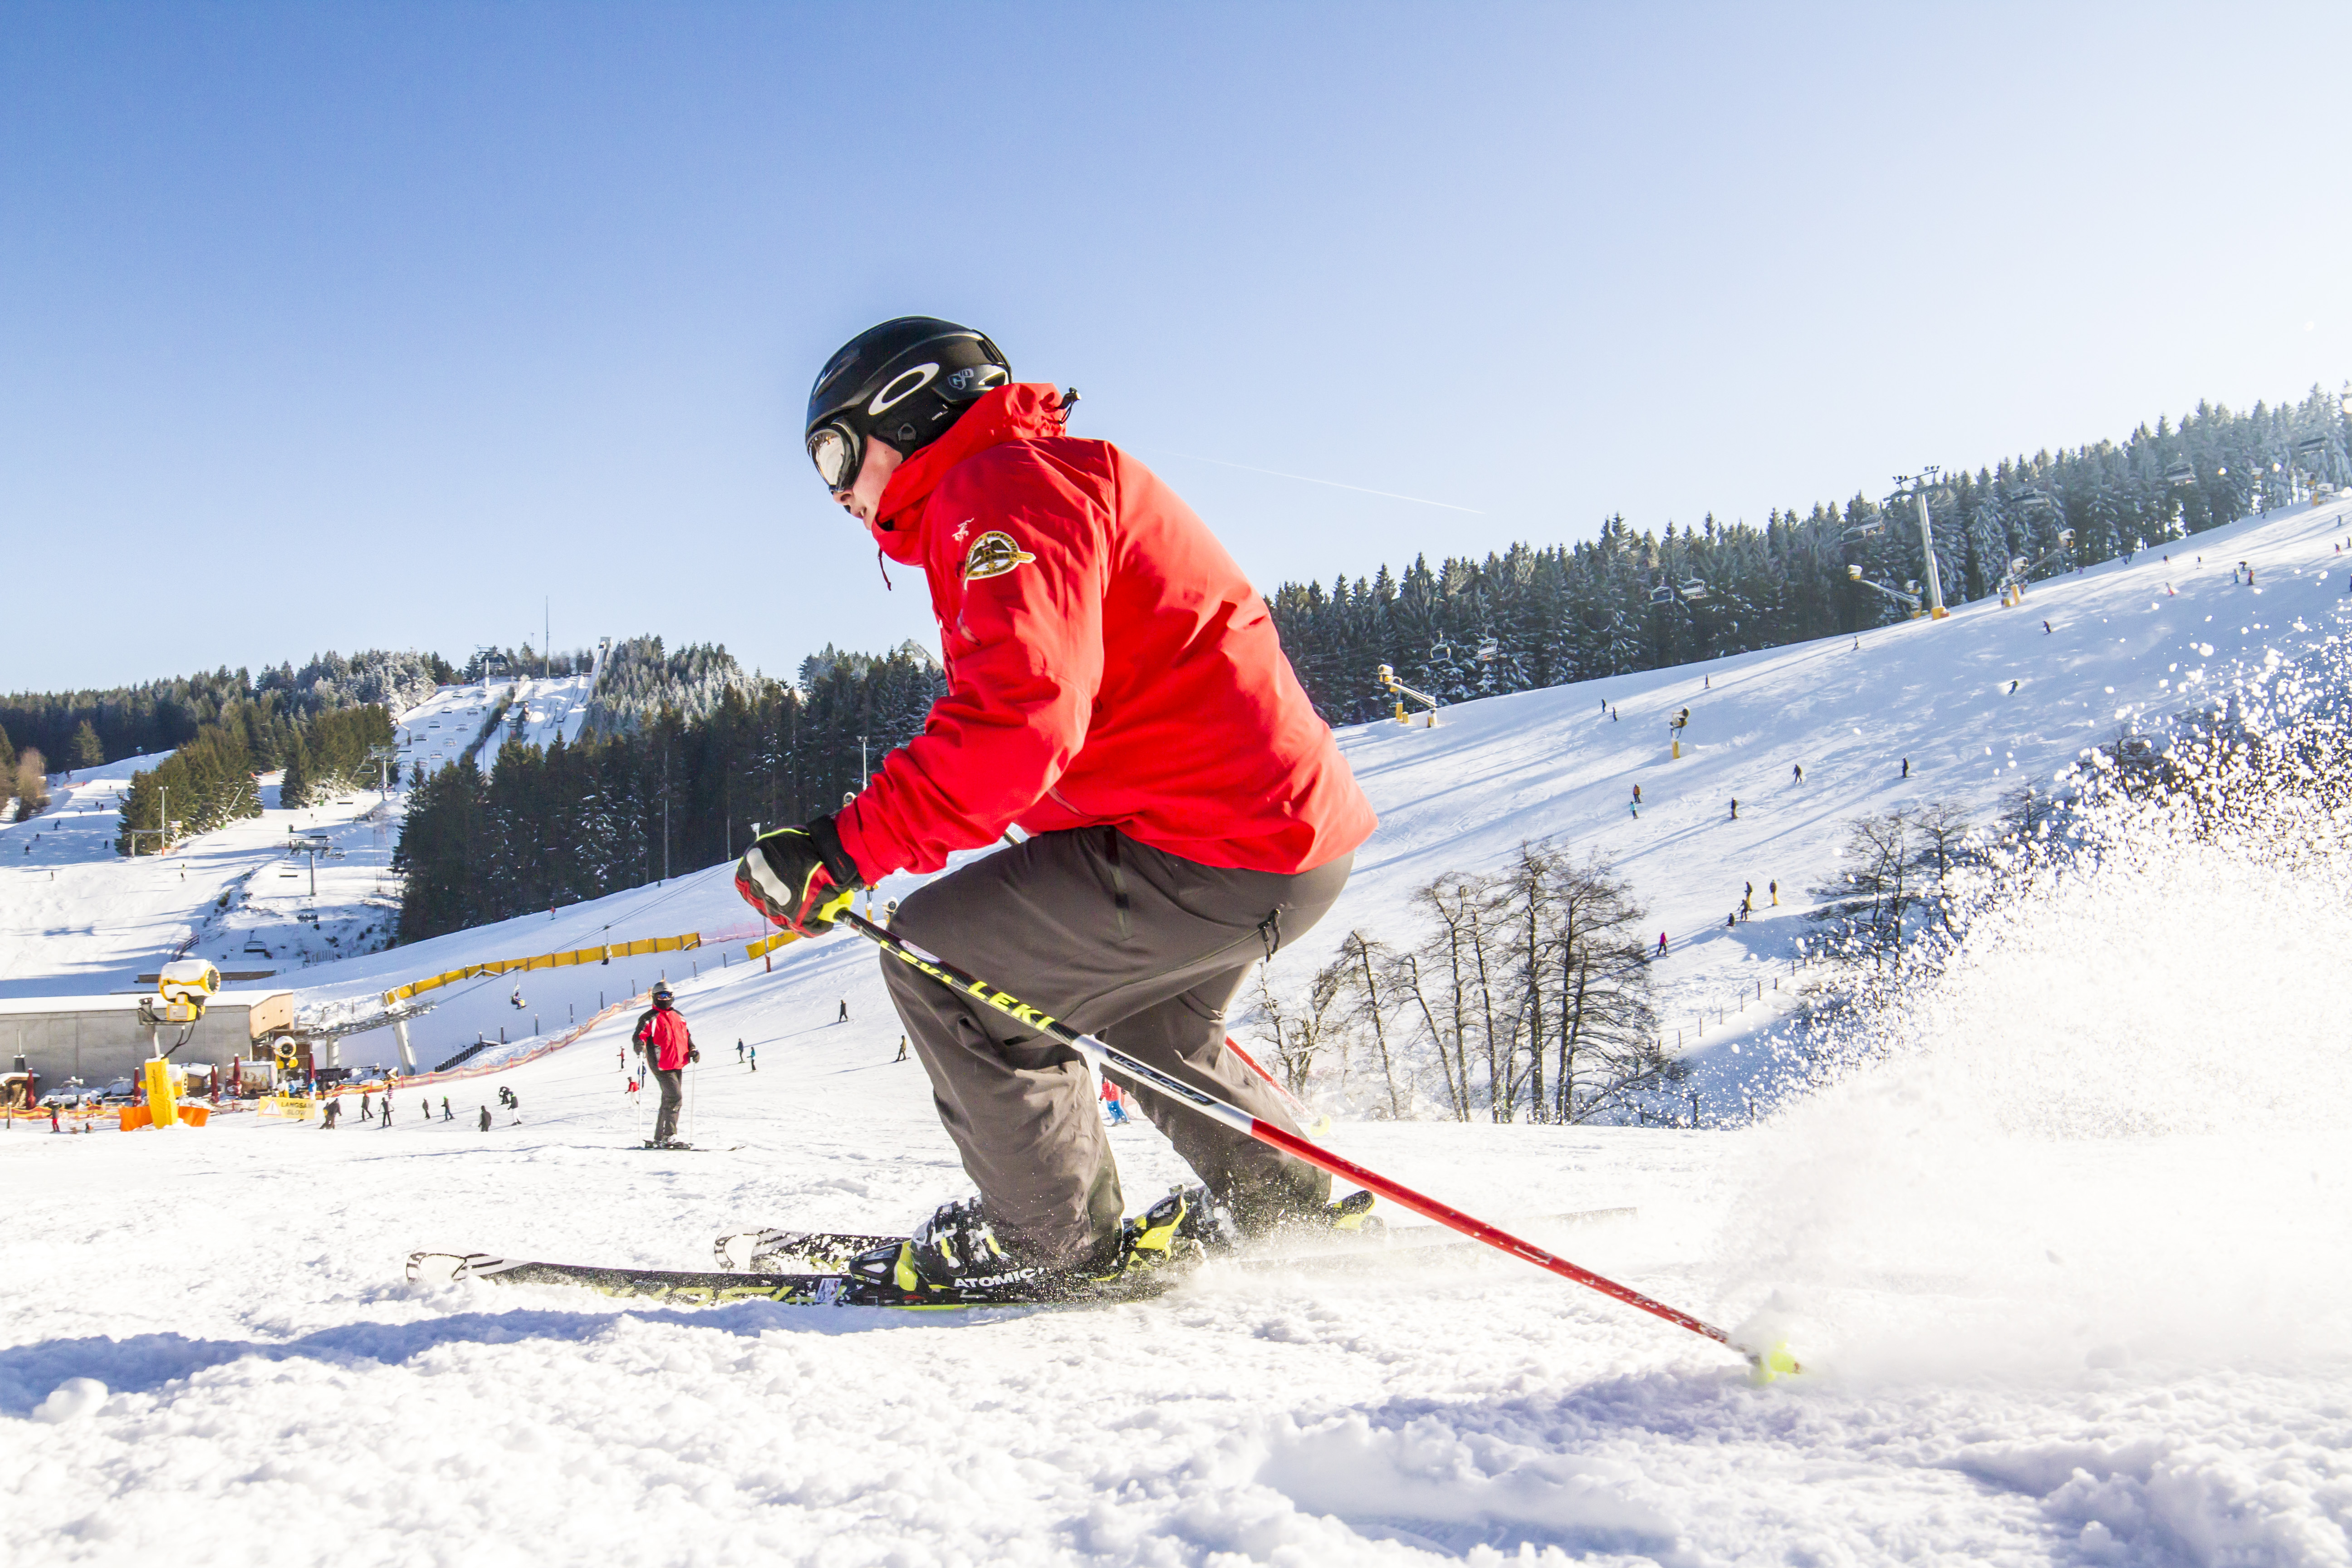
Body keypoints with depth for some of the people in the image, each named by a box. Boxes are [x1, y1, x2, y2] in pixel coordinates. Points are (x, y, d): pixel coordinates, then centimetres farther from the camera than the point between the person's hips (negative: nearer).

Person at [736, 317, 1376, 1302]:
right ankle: (1286, 1200, 41)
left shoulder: (1007, 486, -10)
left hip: (1216, 850, -11)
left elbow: (1021, 715, -27)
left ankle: (1060, 1240, 6)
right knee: (1134, 1020, 32)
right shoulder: (999, 493, 24)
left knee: (937, 959, -5)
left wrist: (850, 847, -25)